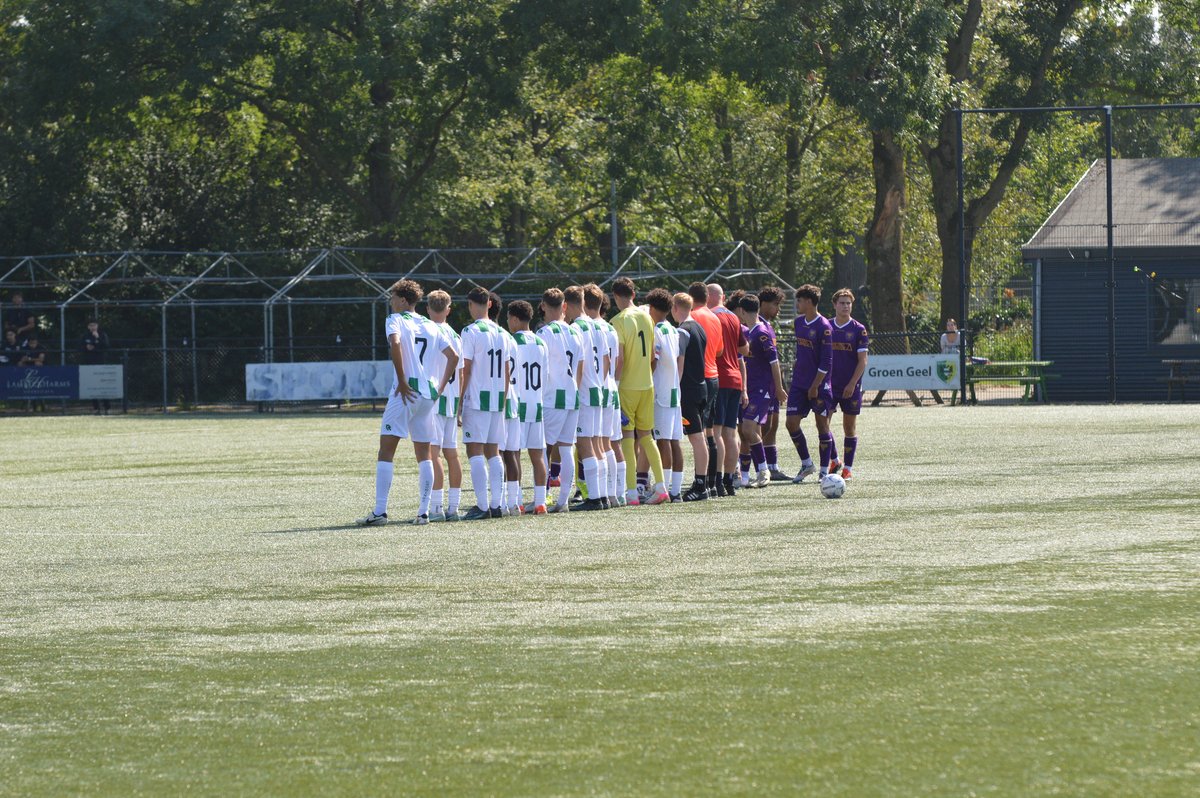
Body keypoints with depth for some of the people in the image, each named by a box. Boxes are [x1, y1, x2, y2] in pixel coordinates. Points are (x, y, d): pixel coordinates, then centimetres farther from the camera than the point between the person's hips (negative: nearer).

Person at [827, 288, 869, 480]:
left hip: (850, 387, -3)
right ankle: (834, 461, 14)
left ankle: (847, 468, 10)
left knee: (849, 427, 2)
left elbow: (862, 361, -6)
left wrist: (852, 384, -13)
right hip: (829, 384, 3)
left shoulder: (858, 330, -4)